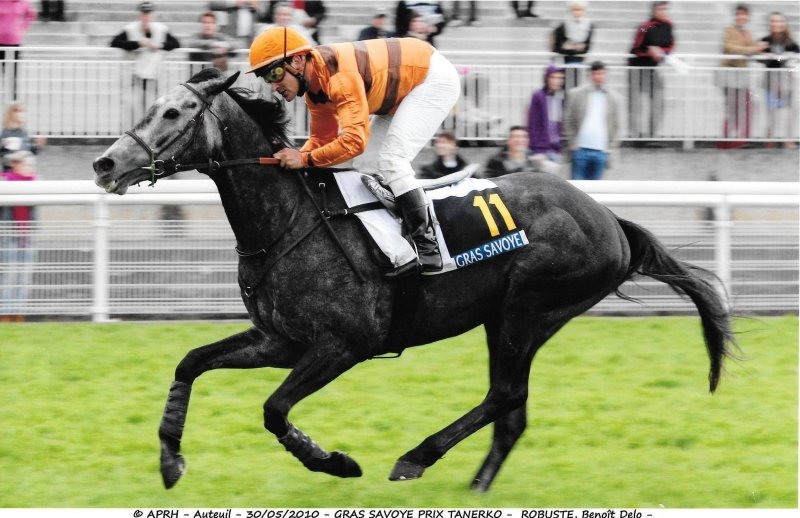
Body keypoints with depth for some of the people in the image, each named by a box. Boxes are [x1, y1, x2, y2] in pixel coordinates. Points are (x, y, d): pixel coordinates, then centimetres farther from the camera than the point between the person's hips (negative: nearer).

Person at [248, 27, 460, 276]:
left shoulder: (339, 75, -34)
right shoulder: (313, 87, -3)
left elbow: (354, 140, -39)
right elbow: (322, 138, 8)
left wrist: (306, 159, -32)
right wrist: (292, 158, -10)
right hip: (405, 88, 10)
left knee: (390, 160, -20)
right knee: (365, 165, 7)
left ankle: (427, 249, -18)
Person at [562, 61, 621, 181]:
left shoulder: (612, 98, 9)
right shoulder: (576, 94, 2)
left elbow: (615, 126, 12)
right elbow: (568, 122, 2)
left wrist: (611, 147, 1)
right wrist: (571, 147, -4)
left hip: (601, 151, 2)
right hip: (580, 149, -2)